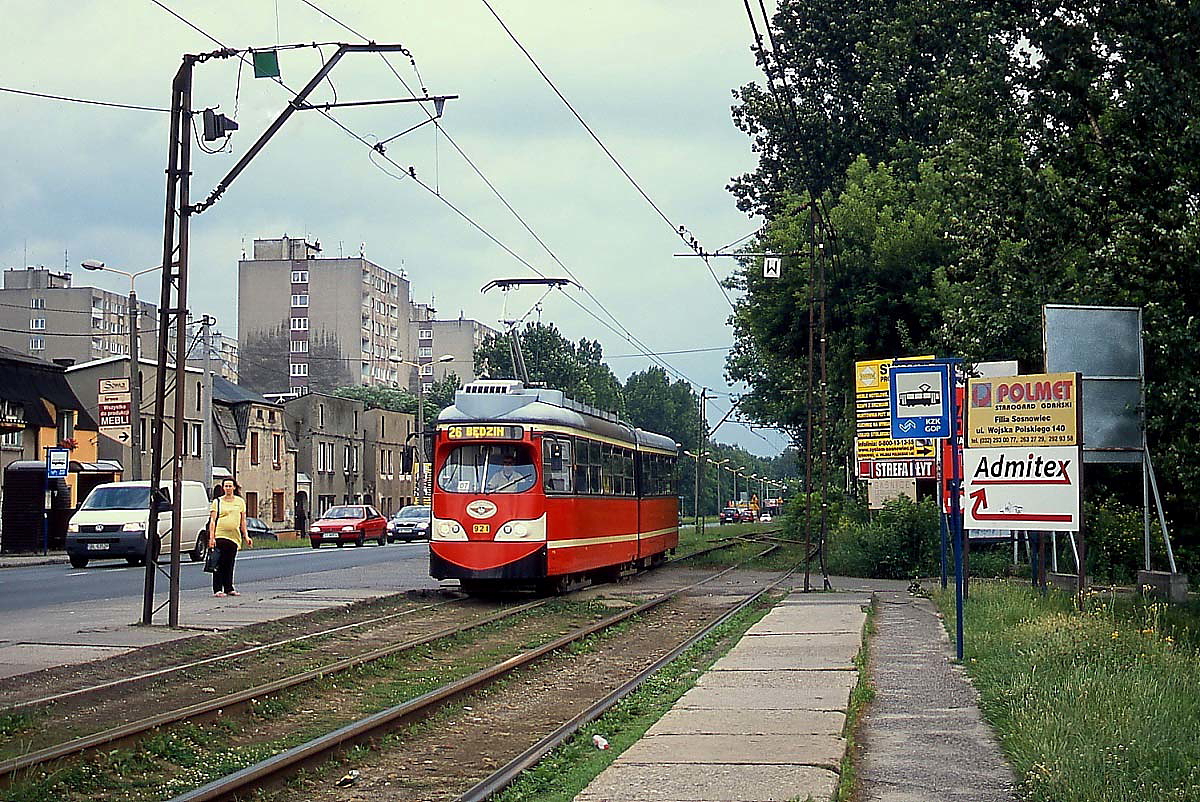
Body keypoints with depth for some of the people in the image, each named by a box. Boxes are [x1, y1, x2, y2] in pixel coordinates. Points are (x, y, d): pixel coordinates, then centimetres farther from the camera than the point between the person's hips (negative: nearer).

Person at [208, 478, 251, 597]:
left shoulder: (240, 502, 14)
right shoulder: (217, 501, 5)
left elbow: (243, 521, 16)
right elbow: (212, 521, 1)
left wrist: (246, 536, 8)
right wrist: (211, 537, -8)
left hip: (234, 536, 3)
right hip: (220, 535, -3)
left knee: (230, 564, 7)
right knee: (219, 564, -5)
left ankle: (229, 588, 12)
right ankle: (217, 590, -4)